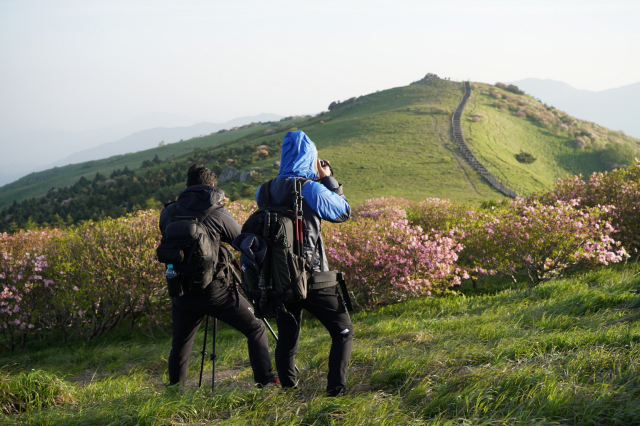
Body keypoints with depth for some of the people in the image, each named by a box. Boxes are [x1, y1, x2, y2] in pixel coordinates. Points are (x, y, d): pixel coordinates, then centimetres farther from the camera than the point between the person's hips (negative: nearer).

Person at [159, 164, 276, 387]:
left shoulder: (169, 212, 4)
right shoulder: (218, 213, -5)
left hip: (181, 292, 4)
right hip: (213, 290, -4)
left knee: (180, 345, 21)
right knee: (255, 329, 9)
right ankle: (265, 380, 2)